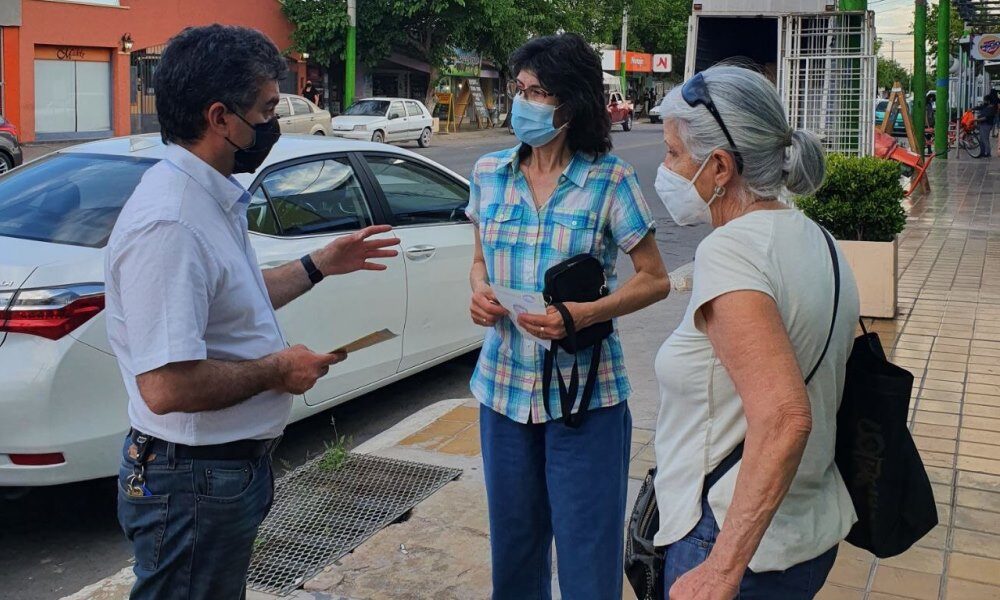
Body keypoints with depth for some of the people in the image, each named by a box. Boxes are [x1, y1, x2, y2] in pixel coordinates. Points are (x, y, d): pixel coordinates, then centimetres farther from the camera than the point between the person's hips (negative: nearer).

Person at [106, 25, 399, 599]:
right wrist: (277, 369, -20)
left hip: (237, 464, 10)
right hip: (194, 484, -10)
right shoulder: (169, 223, -28)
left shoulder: (212, 197, 5)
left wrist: (319, 265, 17)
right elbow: (167, 387, -34)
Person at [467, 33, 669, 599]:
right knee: (513, 539, 17)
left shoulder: (611, 180, -9)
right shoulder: (490, 173, 3)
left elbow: (655, 280, -5)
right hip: (504, 383, 4)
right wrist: (480, 291, -8)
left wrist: (583, 314, -21)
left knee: (588, 552, 4)